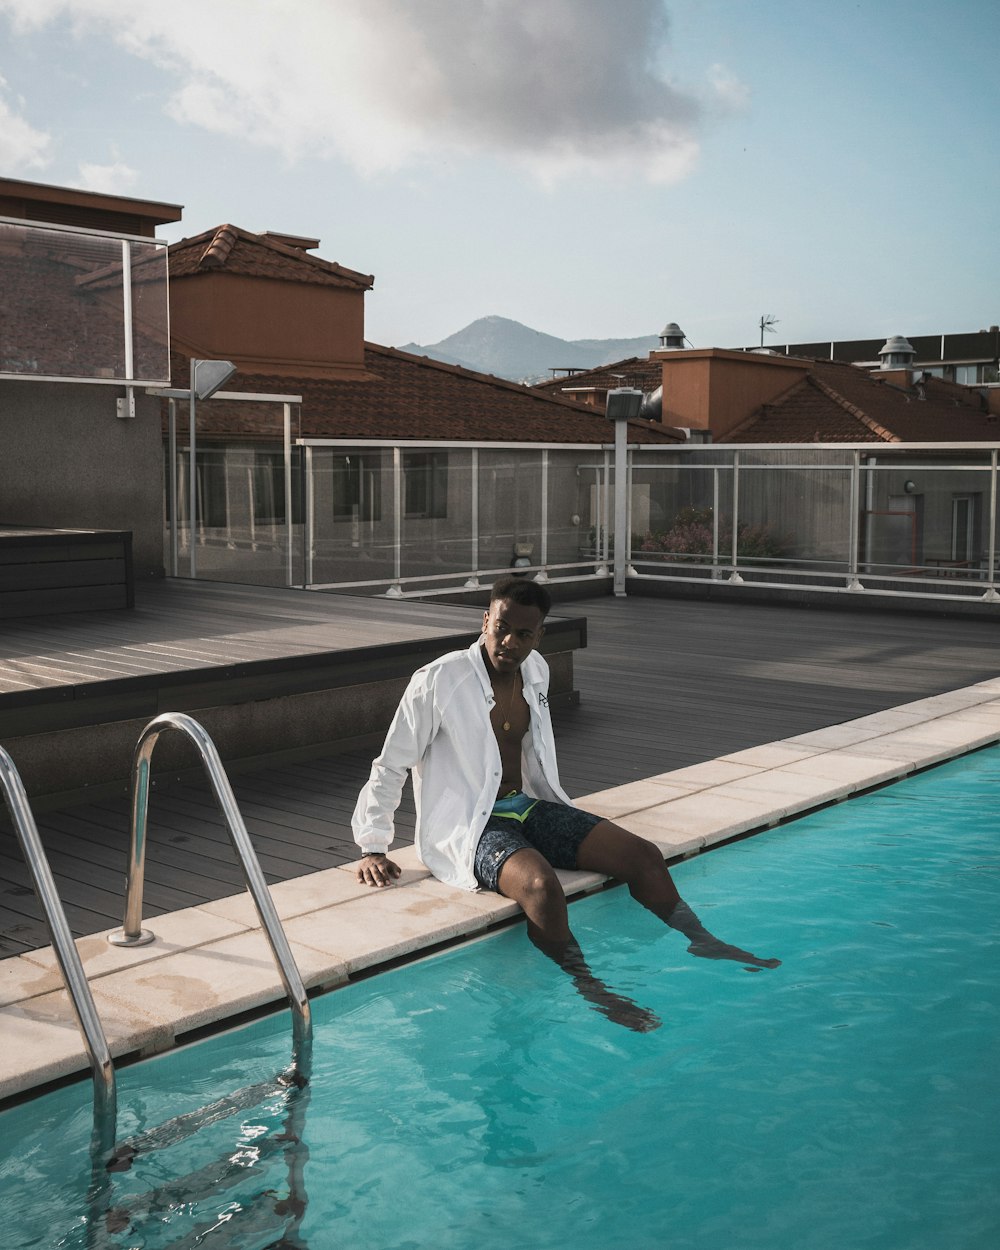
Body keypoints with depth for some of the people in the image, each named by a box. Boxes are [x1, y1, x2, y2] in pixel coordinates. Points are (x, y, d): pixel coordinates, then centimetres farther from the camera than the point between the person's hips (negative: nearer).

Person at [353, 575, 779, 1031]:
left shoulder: (535, 671, 4)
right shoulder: (439, 681, -16)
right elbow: (390, 767, -8)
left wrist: (558, 812, 24)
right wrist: (372, 848, -10)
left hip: (529, 805, 7)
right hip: (468, 825, -7)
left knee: (643, 855, -4)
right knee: (540, 884, -37)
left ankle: (703, 942, 13)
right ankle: (591, 990, -22)